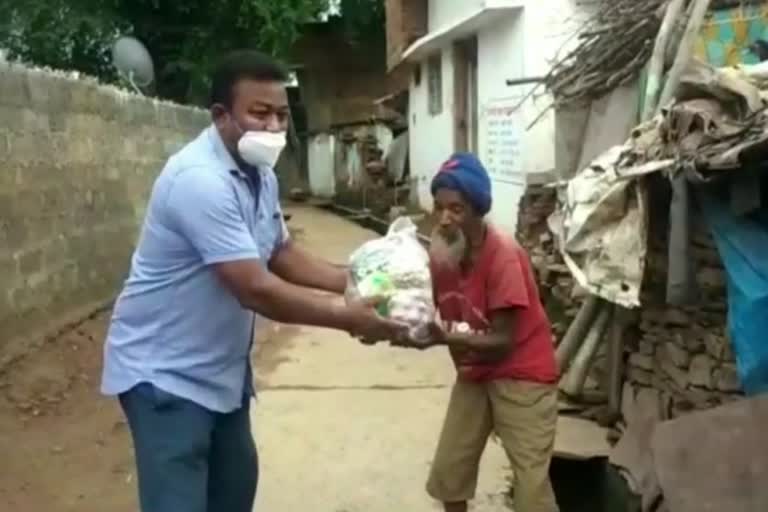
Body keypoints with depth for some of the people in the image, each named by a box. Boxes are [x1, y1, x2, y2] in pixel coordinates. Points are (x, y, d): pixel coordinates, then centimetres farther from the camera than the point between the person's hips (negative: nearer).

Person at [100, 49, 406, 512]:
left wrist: (355, 283, -4)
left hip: (221, 365, 9)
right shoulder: (200, 180, -28)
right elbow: (257, 291, -30)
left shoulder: (261, 176, 3)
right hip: (165, 372, -9)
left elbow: (283, 256, 10)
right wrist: (349, 318, -23)